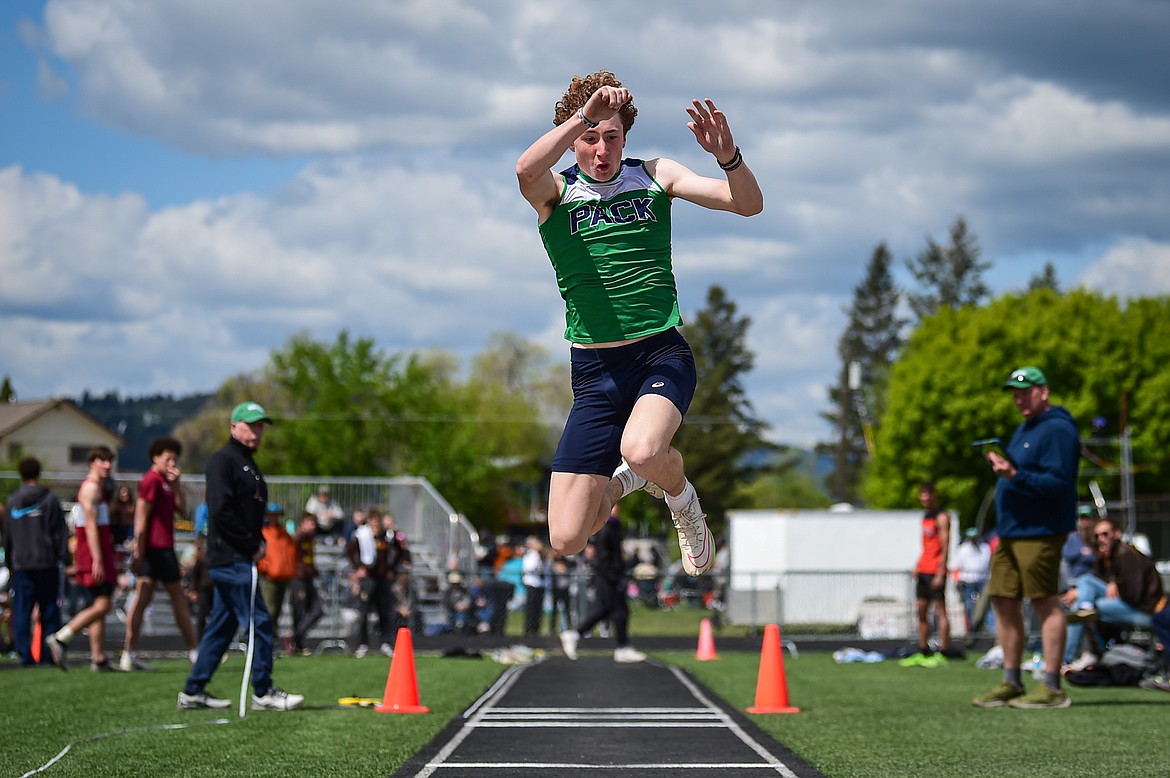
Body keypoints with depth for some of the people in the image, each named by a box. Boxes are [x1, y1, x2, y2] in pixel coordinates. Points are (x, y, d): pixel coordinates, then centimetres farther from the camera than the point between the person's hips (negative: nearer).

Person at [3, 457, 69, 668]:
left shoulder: (11, 502, 7)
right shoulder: (49, 500, -2)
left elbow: (7, 536, 14)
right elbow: (60, 532, -4)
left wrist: (9, 563, 21)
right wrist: (64, 557, 0)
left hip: (20, 565, 2)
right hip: (47, 563, -2)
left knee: (22, 613, 3)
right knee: (49, 610, 4)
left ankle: (25, 654, -3)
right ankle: (50, 652, -1)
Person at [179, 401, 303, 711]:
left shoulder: (249, 465, 21)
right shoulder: (222, 461, -10)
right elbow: (221, 511, -19)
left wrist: (259, 541, 7)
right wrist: (250, 545, -14)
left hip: (242, 559, 10)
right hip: (230, 559, -10)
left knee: (222, 626, 12)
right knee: (258, 622, -9)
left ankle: (193, 692, 16)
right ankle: (263, 693, -5)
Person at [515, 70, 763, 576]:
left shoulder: (655, 175, 6)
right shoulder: (556, 191, 1)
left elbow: (748, 204, -3)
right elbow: (526, 170, -24)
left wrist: (727, 155, -23)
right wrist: (584, 115, -34)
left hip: (662, 353, -1)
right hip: (594, 370, 1)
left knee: (642, 450, -35)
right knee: (566, 540, -7)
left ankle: (681, 497, 2)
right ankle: (624, 481, 28)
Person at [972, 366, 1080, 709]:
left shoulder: (1057, 430, -12)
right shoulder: (1023, 429, 20)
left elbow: (1059, 483, -20)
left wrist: (1015, 475, -27)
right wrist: (1002, 467, 10)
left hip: (1040, 531, -10)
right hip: (1011, 531, 10)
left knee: (1045, 604, -7)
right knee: (1004, 603, 10)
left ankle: (1052, 688, -4)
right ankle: (1011, 684, 17)